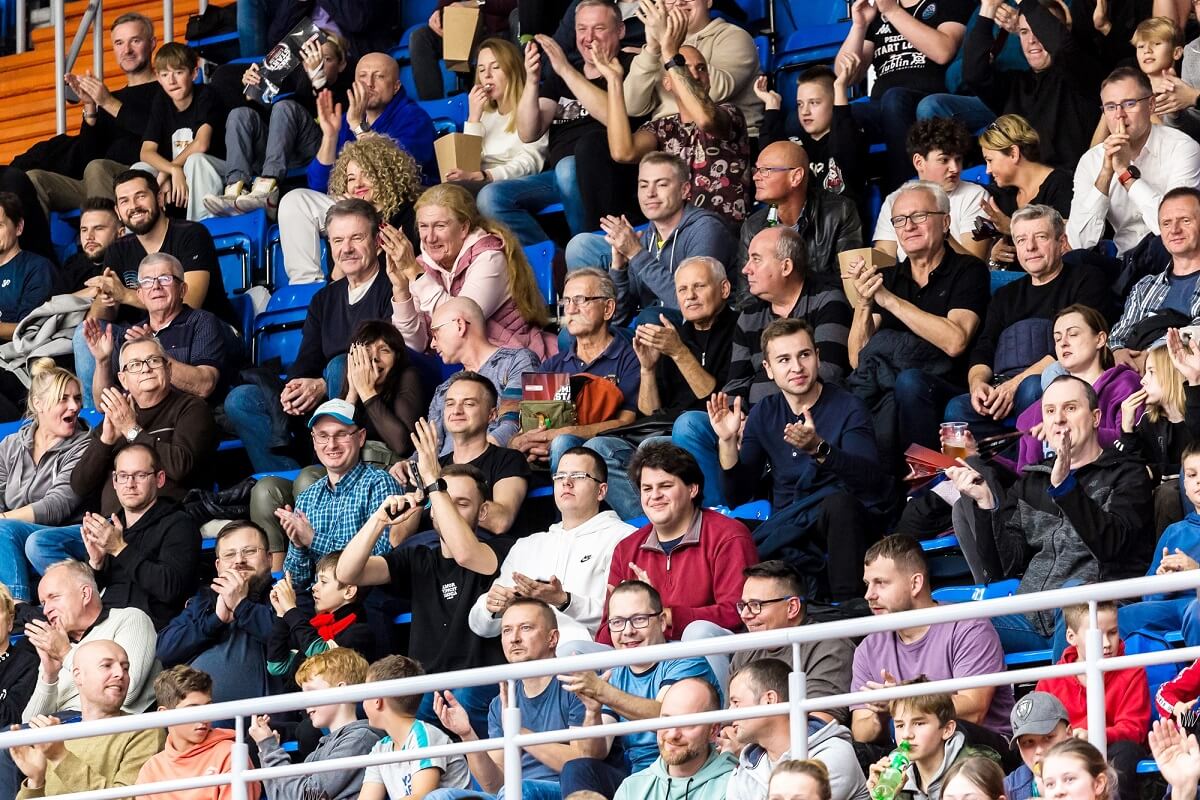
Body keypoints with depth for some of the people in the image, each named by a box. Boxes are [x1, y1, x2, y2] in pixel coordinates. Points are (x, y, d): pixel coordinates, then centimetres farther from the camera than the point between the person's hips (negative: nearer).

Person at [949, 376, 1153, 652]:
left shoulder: (1127, 476, 10)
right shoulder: (1028, 485, 24)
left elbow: (1110, 544, -10)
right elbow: (1003, 567, 12)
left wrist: (1064, 485, -20)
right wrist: (986, 503, 0)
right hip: (1030, 618, 4)